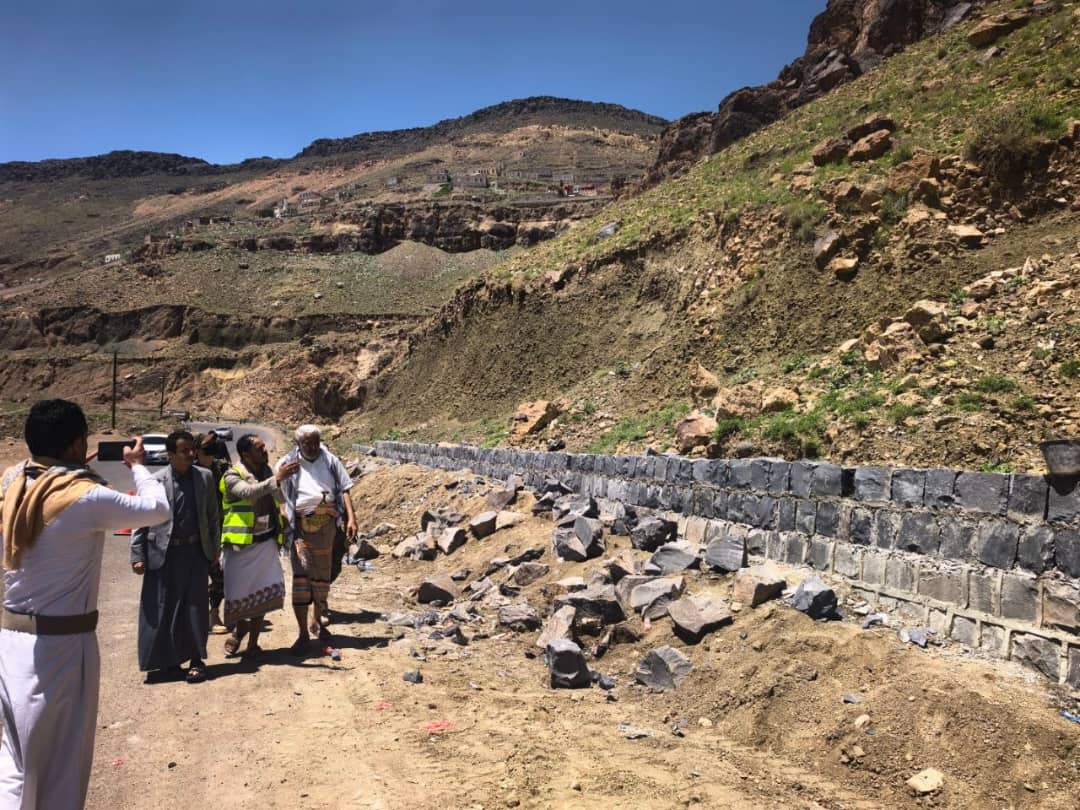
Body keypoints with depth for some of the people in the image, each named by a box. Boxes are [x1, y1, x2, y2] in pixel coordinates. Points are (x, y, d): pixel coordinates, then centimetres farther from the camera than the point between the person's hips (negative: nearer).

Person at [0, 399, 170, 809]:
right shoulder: (85, 497, -19)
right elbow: (158, 509, -7)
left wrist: (76, 470, 18)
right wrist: (137, 465, 7)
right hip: (62, 642, -7)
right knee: (62, 760, 11)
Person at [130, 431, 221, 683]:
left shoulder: (205, 477, 2)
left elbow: (213, 515, 9)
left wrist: (215, 547, 8)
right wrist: (138, 555, -6)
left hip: (195, 551, 1)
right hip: (162, 553, -1)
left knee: (194, 607, 4)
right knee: (160, 609, 4)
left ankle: (196, 660, 15)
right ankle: (166, 662, 17)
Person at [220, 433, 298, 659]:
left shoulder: (267, 472, 9)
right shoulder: (233, 476, -10)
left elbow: (279, 499, 9)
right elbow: (249, 492, -30)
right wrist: (277, 479, -40)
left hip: (266, 543, 5)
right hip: (241, 545, -4)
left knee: (261, 593, 5)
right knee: (237, 593, 2)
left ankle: (253, 643, 18)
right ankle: (239, 629, 32)